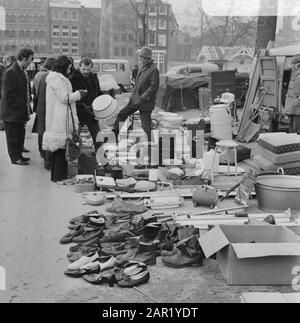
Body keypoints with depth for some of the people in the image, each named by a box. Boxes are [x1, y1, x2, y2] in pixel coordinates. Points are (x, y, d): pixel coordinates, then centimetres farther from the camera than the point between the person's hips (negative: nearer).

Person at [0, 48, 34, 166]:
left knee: (20, 135, 15)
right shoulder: (11, 72, -17)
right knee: (13, 137, 3)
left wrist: (27, 109, 12)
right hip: (12, 113, -9)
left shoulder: (22, 71, 11)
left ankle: (19, 155, 26)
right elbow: (9, 95, -19)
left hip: (21, 111, 9)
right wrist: (19, 108, -17)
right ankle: (15, 158, 11)